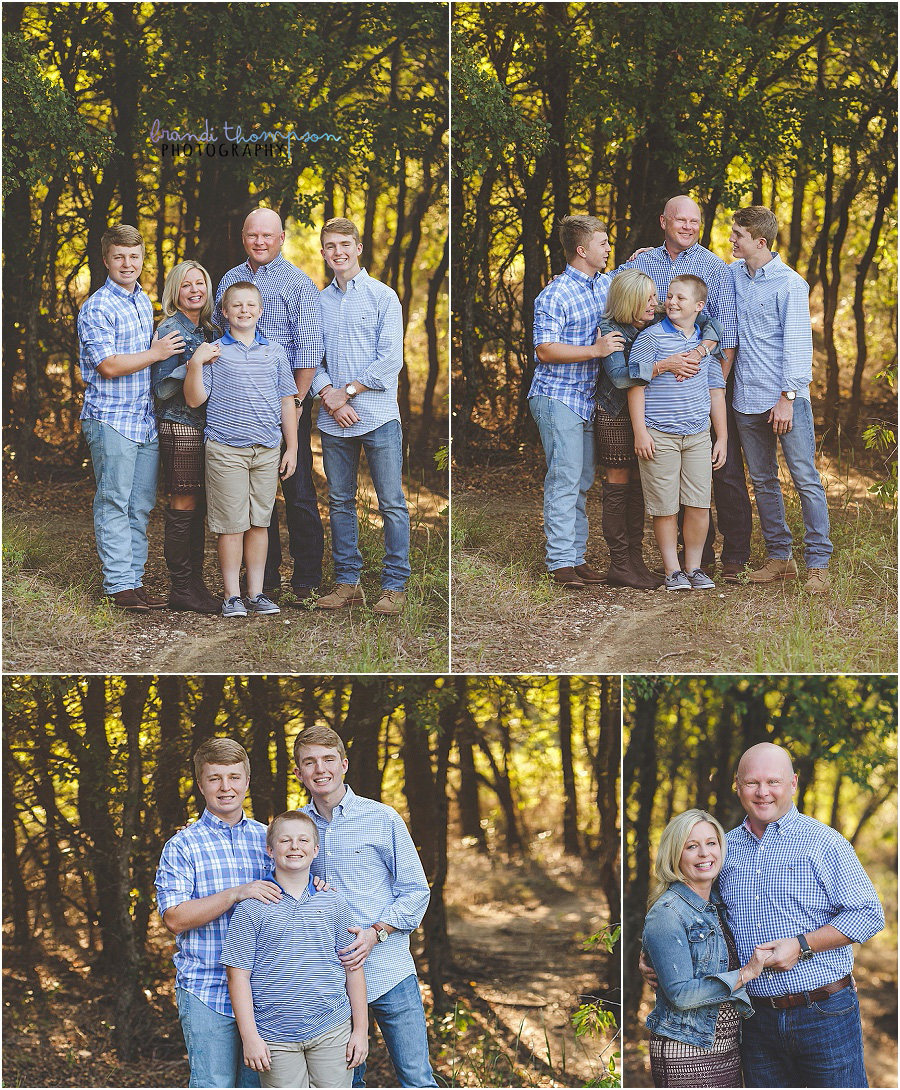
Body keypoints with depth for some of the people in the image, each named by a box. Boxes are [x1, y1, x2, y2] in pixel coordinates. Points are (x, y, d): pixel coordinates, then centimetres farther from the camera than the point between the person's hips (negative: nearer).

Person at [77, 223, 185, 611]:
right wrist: (156, 353, -13)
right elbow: (109, 366, -17)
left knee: (141, 505, 9)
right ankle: (119, 584, 1)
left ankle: (135, 578, 15)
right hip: (111, 419, -7)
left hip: (145, 419, 8)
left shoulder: (143, 301, 15)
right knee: (114, 503, -3)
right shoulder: (97, 308, -10)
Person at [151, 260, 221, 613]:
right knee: (183, 507, -5)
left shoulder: (209, 331, 14)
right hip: (180, 427, -7)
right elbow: (161, 388, -12)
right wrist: (192, 365, -23)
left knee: (198, 509, 9)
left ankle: (195, 583, 14)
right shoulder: (170, 330, -8)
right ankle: (180, 590, -1)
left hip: (206, 426, 7)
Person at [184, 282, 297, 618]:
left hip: (268, 450, 3)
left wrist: (292, 447, 10)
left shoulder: (274, 352, 10)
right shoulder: (214, 352, 2)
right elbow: (195, 399, -2)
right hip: (226, 449, -3)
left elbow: (286, 401, 13)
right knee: (232, 525, -2)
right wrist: (195, 364, -15)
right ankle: (232, 595, 4)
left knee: (259, 522, 7)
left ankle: (256, 592, 14)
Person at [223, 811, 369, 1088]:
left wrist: (361, 1029, 6)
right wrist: (249, 1037, -8)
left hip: (332, 1032, 2)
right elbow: (238, 974, -3)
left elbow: (353, 968, 10)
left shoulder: (334, 904, 6)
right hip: (275, 1038, -2)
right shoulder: (253, 908, -2)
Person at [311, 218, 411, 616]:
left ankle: (395, 586, 3)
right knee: (340, 503, 9)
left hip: (378, 418, -4)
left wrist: (348, 391, -11)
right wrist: (329, 395, -9)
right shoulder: (318, 303, 11)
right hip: (333, 421, 4)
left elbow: (390, 359, -8)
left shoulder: (383, 296, -1)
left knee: (392, 504, -3)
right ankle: (347, 582, 17)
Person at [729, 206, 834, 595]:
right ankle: (778, 557, 17)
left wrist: (787, 396, -14)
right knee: (762, 481, 10)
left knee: (806, 479, -7)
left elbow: (797, 344, -10)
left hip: (786, 398, -6)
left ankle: (818, 563, -5)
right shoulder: (733, 274, 10)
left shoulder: (790, 284, -8)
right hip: (747, 398, 6)